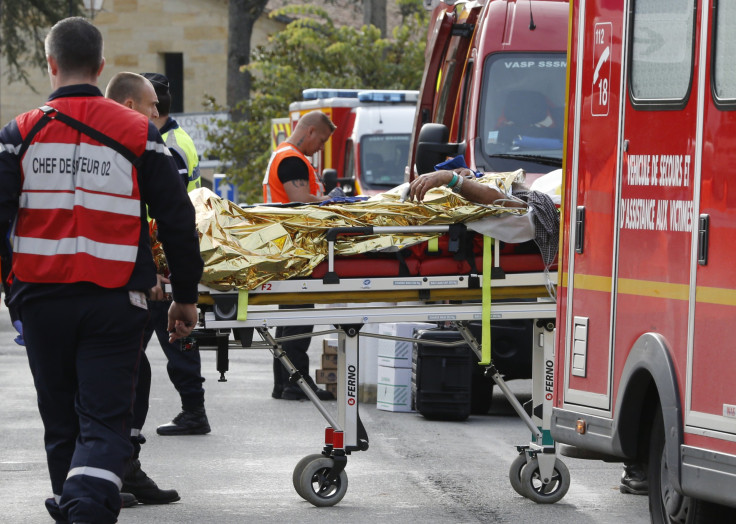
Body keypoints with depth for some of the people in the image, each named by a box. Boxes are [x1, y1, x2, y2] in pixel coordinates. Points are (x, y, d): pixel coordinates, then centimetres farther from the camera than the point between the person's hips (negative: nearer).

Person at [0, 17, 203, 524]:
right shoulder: (139, 133, 1)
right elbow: (178, 221, 2)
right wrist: (186, 297, 10)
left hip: (41, 297, 1)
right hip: (115, 303, -1)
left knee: (61, 422, 15)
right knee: (105, 421, -2)